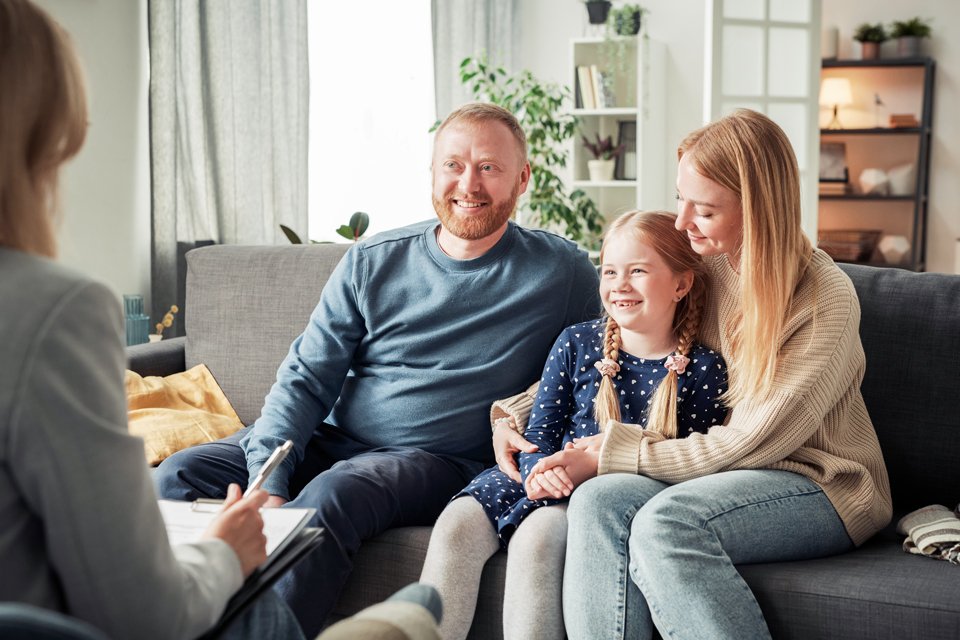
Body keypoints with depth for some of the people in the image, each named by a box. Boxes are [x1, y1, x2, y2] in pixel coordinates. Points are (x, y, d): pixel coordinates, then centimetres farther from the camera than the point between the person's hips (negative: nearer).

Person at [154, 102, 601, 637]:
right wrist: (268, 483, -13)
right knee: (181, 473, -15)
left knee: (331, 496, -35)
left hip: (437, 459, -4)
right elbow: (305, 378, 2)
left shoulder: (563, 272, 0)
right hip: (335, 439, 4)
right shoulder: (374, 262, 6)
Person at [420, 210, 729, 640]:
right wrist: (540, 469, -16)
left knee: (537, 533, -34)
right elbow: (540, 433, 8)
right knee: (458, 522, -22)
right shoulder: (576, 343, 8)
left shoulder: (703, 370, -1)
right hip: (551, 475, 4)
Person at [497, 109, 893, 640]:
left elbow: (749, 444, -17)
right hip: (719, 471, 5)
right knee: (597, 502, -27)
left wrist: (610, 452, -16)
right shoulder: (700, 264, 4)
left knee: (664, 522, -34)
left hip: (822, 484, -5)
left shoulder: (827, 299, -15)